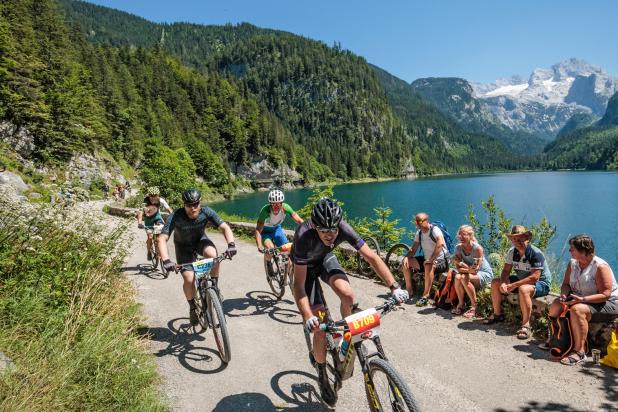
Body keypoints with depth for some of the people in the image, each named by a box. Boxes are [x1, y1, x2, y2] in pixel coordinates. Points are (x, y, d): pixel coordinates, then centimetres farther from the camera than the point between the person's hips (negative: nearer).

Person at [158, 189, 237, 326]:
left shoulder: (206, 212, -26)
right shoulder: (176, 217, -32)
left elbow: (225, 227, -28)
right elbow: (162, 239, -36)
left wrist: (231, 244, -46)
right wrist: (166, 260, -50)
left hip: (200, 240, 1)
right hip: (183, 246, -1)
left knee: (212, 254, -33)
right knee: (188, 279, -15)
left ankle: (214, 287, -10)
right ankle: (192, 307, 13)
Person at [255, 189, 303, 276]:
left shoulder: (285, 207, -27)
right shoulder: (265, 210, -35)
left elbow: (299, 220, -28)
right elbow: (258, 229, -37)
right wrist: (259, 246, -49)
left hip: (277, 228, 3)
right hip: (265, 230, -3)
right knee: (270, 248, -28)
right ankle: (268, 262, 5)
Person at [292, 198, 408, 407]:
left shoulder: (342, 228, -30)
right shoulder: (304, 236, -40)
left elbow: (371, 257, -27)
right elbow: (299, 284, -38)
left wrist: (394, 287, -35)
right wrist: (307, 317, -48)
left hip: (325, 258, 3)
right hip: (306, 265, -3)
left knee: (347, 295, -26)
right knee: (320, 326, -9)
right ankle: (322, 376, 13)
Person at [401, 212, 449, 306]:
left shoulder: (434, 230, -19)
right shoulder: (419, 233, 4)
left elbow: (440, 243, -38)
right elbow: (413, 249, 6)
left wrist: (431, 259, -39)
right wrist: (406, 257, -15)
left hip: (441, 261, -8)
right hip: (426, 259, 8)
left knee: (429, 265, -39)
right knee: (406, 262, -4)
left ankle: (425, 296, -32)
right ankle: (408, 291, 4)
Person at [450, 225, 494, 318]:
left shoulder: (478, 248, -24)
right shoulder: (458, 247, -8)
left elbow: (475, 270, -24)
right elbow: (459, 268, -9)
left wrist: (463, 269, -21)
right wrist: (468, 268, -25)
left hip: (485, 274, -5)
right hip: (469, 273, 5)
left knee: (464, 278, -31)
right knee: (457, 277, -26)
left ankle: (474, 306, -16)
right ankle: (460, 304, -7)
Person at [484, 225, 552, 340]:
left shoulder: (536, 253, -24)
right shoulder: (512, 252, -3)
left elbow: (534, 277, -29)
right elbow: (506, 270, 0)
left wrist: (513, 285, -30)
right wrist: (503, 283, -21)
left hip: (541, 283, -8)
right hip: (521, 279, 8)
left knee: (523, 289, -39)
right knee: (495, 282, -1)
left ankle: (526, 325, -29)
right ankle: (497, 314, 13)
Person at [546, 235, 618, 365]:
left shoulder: (600, 266, -21)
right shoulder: (573, 263, 1)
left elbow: (605, 294, -25)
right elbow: (566, 284, 5)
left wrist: (582, 299, -35)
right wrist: (564, 295, -17)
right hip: (581, 299, 8)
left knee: (577, 309, -33)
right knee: (556, 305, -10)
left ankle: (579, 352, -27)